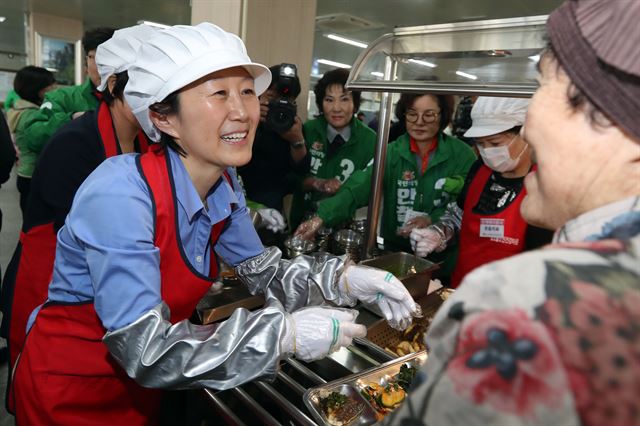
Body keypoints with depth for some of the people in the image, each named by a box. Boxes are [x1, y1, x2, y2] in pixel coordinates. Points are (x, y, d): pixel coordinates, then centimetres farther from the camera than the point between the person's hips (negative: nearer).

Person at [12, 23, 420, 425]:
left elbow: (262, 269, -2)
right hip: (70, 393, -5)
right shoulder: (120, 193, -32)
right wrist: (287, 333, -33)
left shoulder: (225, 184, -11)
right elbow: (147, 352, -33)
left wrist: (347, 278, -17)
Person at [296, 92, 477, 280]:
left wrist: (432, 220, -25)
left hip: (443, 257, 0)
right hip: (396, 251, 1)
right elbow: (358, 188, -22)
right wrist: (322, 217, -37)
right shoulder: (392, 152, -8)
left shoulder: (462, 155, -8)